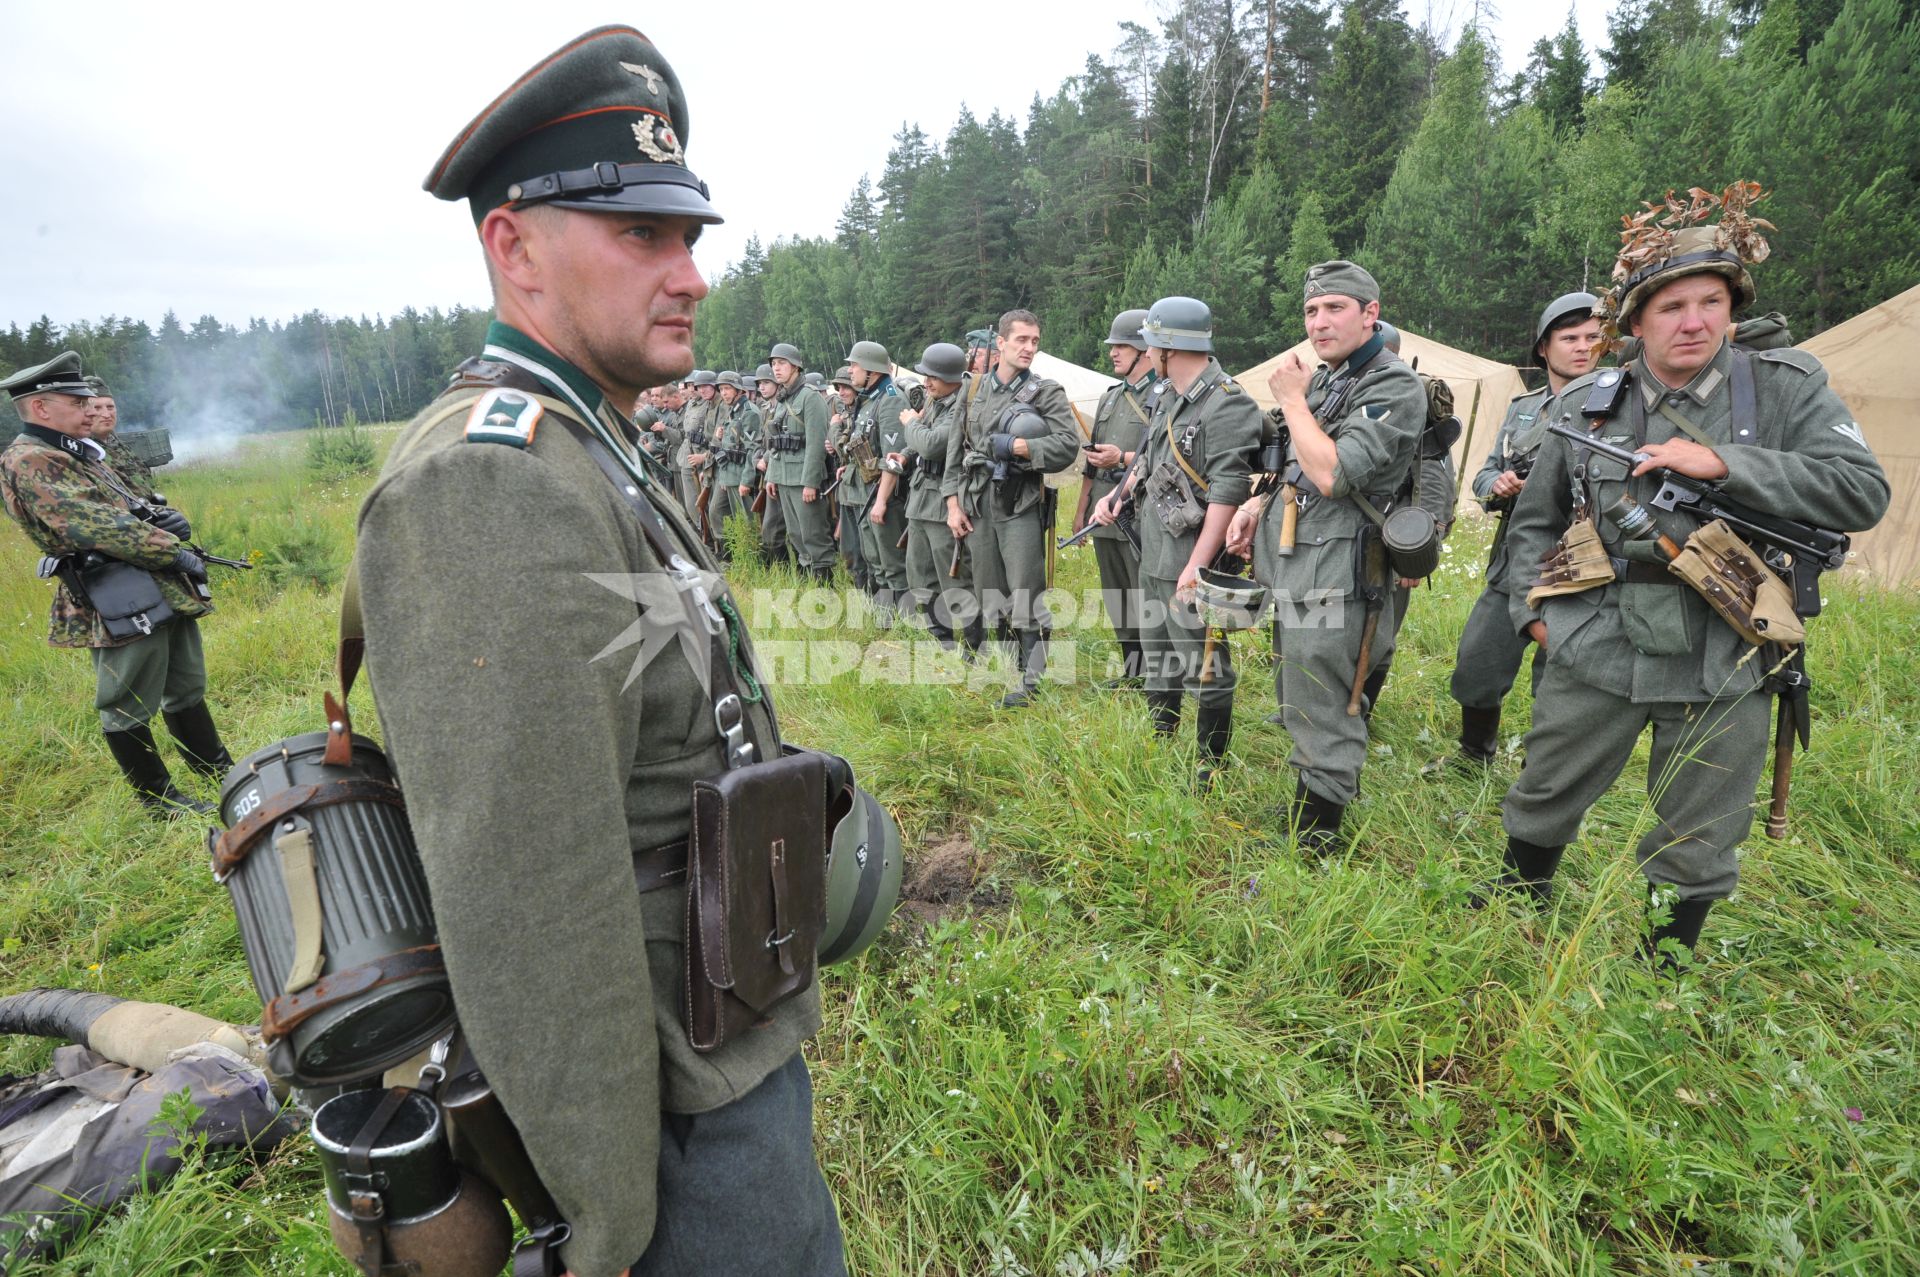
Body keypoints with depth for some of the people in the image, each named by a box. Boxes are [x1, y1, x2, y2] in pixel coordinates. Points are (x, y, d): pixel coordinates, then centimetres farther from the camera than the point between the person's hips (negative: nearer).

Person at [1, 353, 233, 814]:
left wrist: (164, 518, 1)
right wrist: (174, 553, -19)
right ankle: (157, 796, 13)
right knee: (129, 709, 4)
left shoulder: (78, 452, 17)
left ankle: (219, 771, 28)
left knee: (187, 690, 17)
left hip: (165, 593, 10)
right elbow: (97, 527, -22)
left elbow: (125, 508, 23)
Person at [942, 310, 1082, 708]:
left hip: (1021, 506, -5)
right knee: (988, 596, 12)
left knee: (1026, 597, -4)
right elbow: (955, 450, 11)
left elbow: (1067, 445, -12)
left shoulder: (1047, 392, -1)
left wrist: (1016, 447, -16)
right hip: (977, 504, 5)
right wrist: (953, 503, 4)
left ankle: (1032, 679, 6)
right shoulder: (975, 391, 11)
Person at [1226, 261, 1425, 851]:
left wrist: (1291, 399, -13)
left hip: (1330, 579, -9)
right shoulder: (1319, 380, 15)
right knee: (1297, 707, 21)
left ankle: (1311, 851, 9)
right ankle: (1317, 800, 38)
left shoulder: (1394, 389, -13)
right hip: (1290, 572, 9)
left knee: (1319, 721, -3)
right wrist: (1259, 503, 9)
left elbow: (1332, 475, -26)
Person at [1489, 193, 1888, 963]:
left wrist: (1723, 462, -19)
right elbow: (1534, 520, 13)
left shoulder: (1787, 388, -1)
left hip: (1722, 668, 0)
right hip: (1595, 653, 1)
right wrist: (1534, 607, 4)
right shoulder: (1584, 406, 2)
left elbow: (1863, 493, -12)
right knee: (1541, 807, 13)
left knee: (1695, 853, 13)